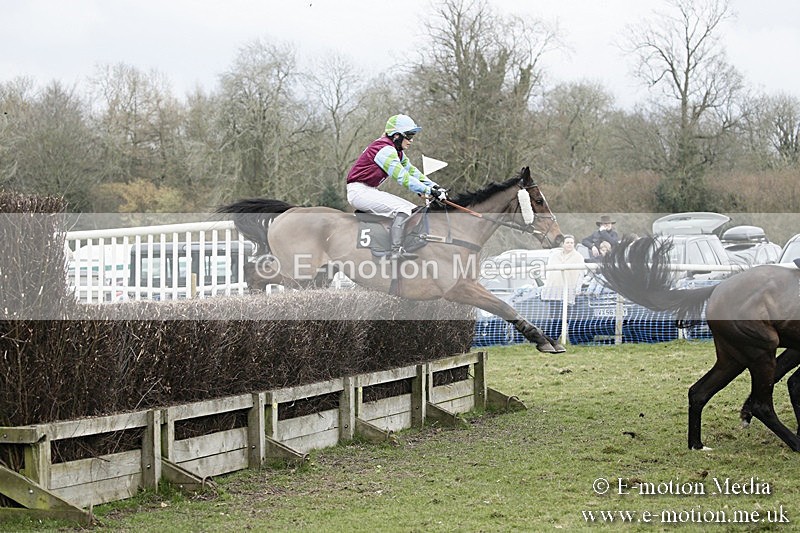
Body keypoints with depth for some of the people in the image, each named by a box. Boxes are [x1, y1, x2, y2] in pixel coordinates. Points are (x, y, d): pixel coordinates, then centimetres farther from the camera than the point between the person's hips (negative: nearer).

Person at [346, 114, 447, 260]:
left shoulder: (397, 151, 13)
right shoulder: (385, 149, -20)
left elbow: (411, 171, 11)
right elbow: (403, 178, -26)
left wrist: (435, 186, -1)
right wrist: (430, 191, -27)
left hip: (370, 191, 11)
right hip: (359, 191, -10)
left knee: (413, 210, 5)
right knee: (403, 209, -24)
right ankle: (396, 251, -29)